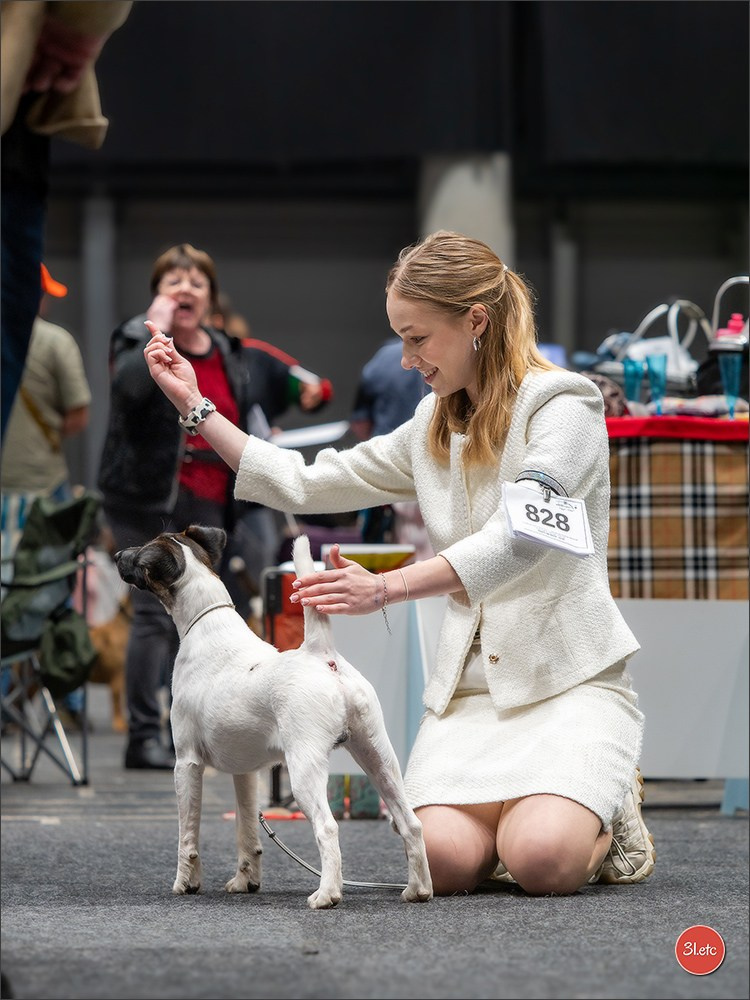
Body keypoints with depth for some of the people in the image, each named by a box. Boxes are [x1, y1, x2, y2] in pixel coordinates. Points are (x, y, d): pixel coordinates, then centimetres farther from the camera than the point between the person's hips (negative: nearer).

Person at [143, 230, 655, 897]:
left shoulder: (564, 404, -6)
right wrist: (196, 407, 18)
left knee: (541, 861, -30)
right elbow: (304, 485, 22)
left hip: (570, 680, -5)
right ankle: (522, 815, 10)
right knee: (444, 859, -25)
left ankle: (610, 808, 5)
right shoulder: (431, 432, 17)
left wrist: (387, 589, -29)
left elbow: (518, 538, -20)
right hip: (470, 685, 5)